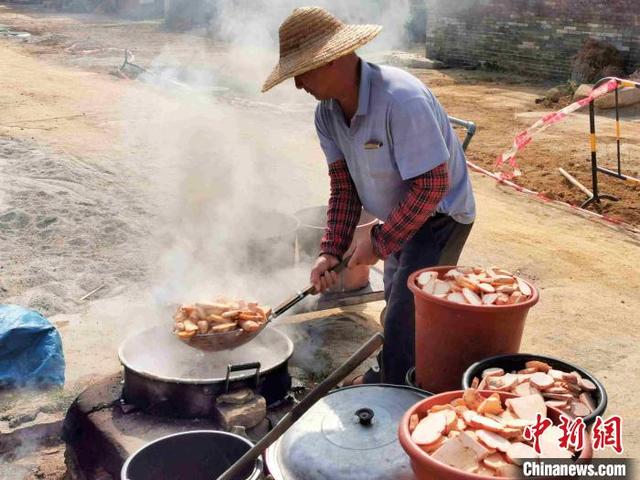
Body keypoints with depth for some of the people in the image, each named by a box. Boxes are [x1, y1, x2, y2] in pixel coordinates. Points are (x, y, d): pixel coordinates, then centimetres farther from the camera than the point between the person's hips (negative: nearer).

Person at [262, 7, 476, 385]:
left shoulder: (401, 99, -35)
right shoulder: (328, 113, -9)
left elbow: (432, 184, -33)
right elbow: (343, 185, -4)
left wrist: (379, 242, -26)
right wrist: (331, 250, -15)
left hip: (440, 215, -8)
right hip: (401, 215, 9)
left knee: (405, 318, -10)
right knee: (396, 301, 26)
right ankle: (387, 377, 49)